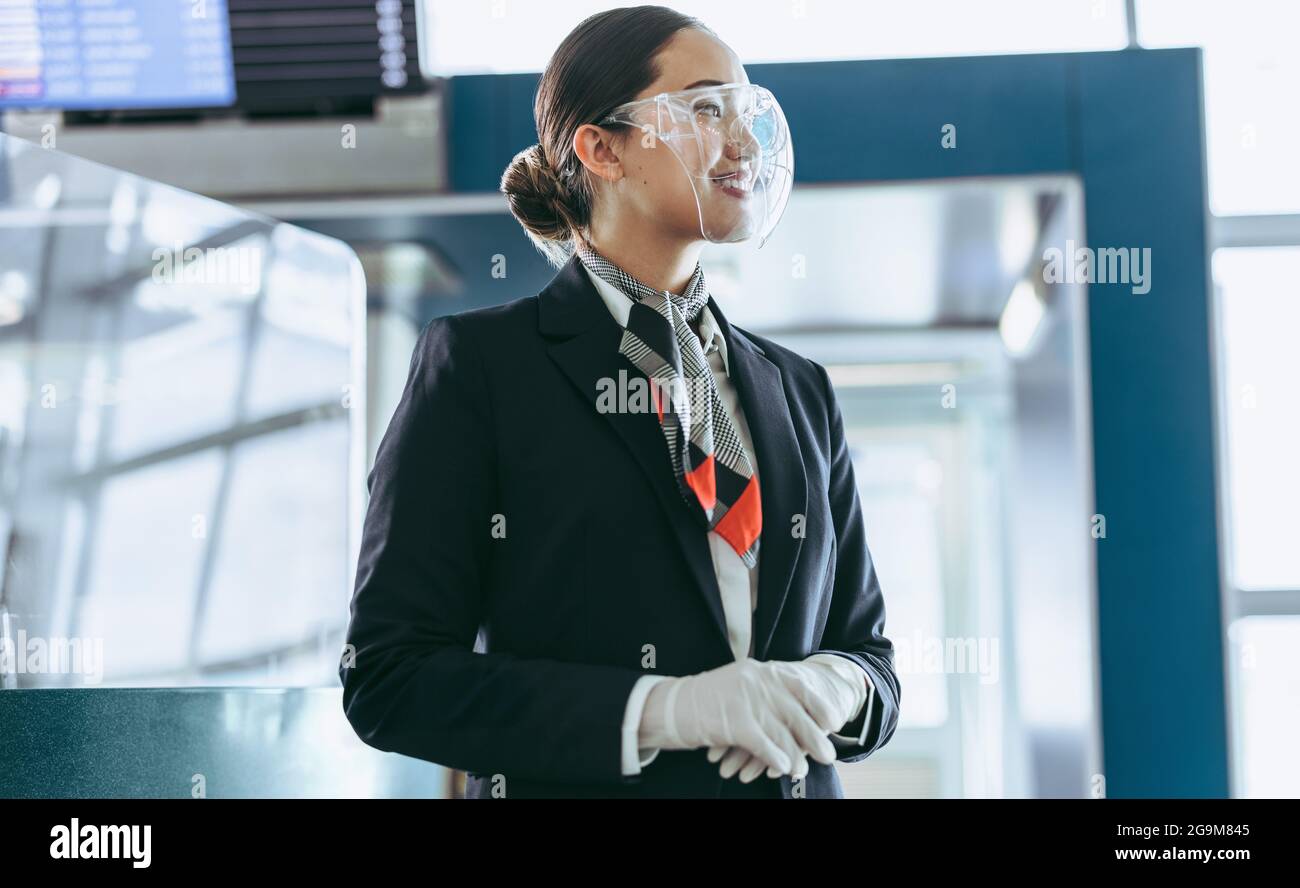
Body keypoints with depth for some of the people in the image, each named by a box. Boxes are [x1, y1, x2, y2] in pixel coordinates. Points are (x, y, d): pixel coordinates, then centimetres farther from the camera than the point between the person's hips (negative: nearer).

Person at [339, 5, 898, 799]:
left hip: (793, 778, 5)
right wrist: (659, 709, -22)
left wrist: (831, 690, -10)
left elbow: (865, 644, 13)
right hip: (576, 783, -4)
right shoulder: (481, 363, -6)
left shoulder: (799, 391, 9)